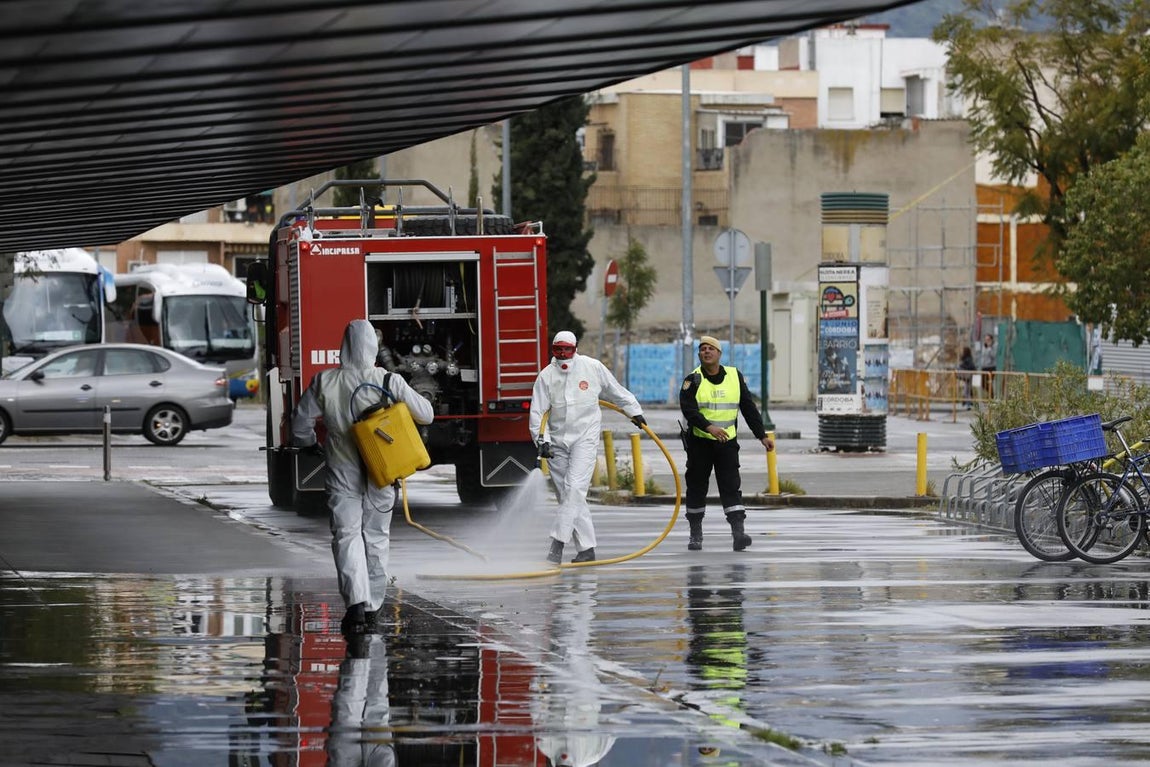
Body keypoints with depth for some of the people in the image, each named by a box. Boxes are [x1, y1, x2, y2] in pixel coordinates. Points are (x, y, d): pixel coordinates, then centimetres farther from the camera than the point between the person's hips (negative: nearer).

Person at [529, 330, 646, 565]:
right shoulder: (546, 376, 1)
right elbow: (537, 413, -1)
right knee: (567, 494, 3)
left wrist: (634, 412, 24)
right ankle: (586, 548, 8)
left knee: (574, 488, -18)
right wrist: (542, 440, -13)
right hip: (557, 442, 3)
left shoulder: (592, 367, 0)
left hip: (584, 437, -3)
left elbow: (615, 391, 14)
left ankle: (558, 542, -20)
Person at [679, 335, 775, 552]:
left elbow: (749, 408, 9)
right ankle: (695, 533, 19)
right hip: (699, 442, -1)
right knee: (697, 487, 7)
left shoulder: (735, 376, 5)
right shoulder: (693, 380, -4)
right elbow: (688, 409, -18)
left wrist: (762, 435, 5)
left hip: (727, 442, 1)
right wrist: (709, 427, -33)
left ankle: (738, 532, -17)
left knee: (732, 486, -9)